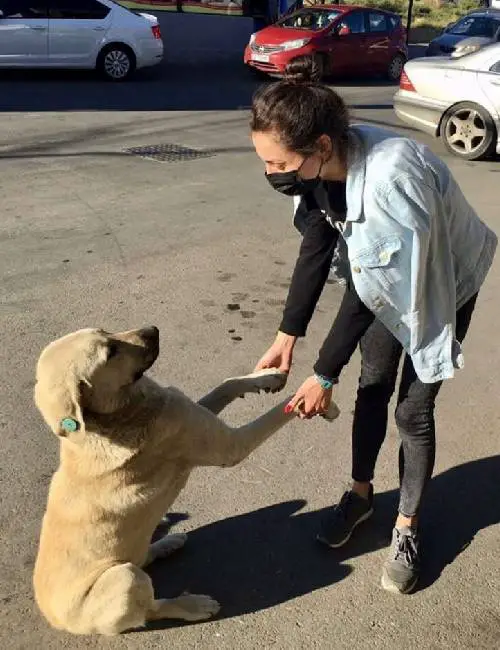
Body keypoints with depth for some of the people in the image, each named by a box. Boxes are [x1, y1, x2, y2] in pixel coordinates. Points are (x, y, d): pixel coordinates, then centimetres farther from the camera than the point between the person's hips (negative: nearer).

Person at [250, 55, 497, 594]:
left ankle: (407, 526, 23)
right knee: (372, 385, 14)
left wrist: (324, 375, -26)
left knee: (413, 408, 1)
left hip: (444, 282, -6)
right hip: (382, 276, 6)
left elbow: (368, 288, -34)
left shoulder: (391, 178, -41)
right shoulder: (324, 162, -20)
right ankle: (361, 492, 36)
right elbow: (316, 249, -9)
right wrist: (287, 334, -14)